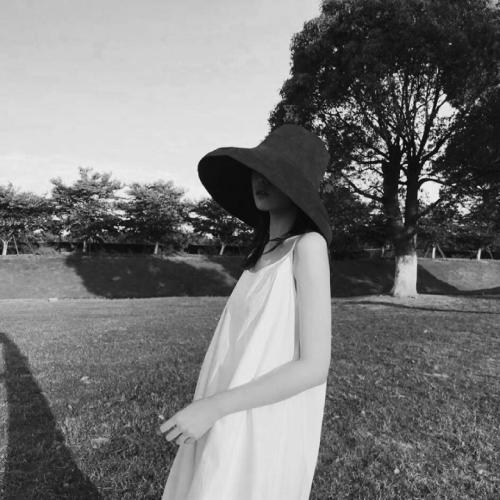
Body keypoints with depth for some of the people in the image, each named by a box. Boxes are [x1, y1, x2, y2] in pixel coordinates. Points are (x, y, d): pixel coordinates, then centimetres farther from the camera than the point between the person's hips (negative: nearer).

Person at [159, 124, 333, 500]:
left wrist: (212, 407, -20)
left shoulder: (308, 245, -16)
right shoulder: (267, 248, 6)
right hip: (231, 428, 7)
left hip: (264, 434, -7)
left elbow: (315, 366, -20)